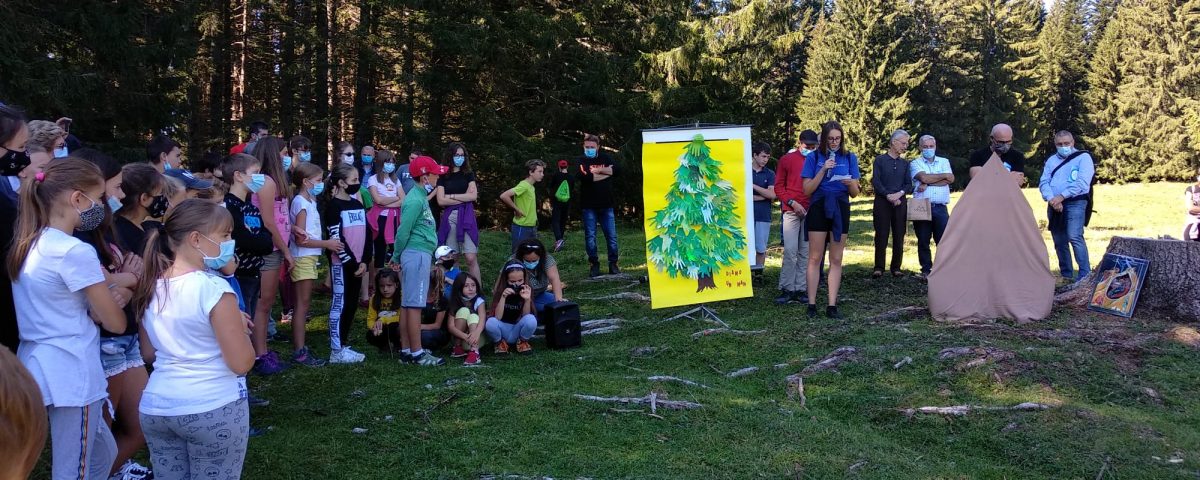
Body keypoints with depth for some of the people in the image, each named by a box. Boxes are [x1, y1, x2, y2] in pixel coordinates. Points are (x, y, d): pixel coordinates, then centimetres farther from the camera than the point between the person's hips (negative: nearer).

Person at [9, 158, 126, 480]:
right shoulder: (76, 252, -19)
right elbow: (115, 323, -12)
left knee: (103, 454, 22)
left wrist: (108, 296, -2)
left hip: (42, 368, 9)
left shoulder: (30, 244, 8)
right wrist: (121, 293, 9)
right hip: (72, 375, -9)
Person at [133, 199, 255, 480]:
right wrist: (238, 325, 1)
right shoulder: (213, 288, -17)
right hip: (214, 408, -7)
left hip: (156, 408, 7)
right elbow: (242, 363, -17)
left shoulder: (151, 287, 5)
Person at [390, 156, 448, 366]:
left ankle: (406, 351, 15)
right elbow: (403, 231, -14)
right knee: (414, 305, -7)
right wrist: (396, 257, -3)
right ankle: (417, 353, -4)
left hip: (420, 255, 10)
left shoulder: (420, 197, 16)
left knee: (408, 305, 10)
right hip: (417, 255, -10)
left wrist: (397, 257, 18)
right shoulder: (415, 200, -15)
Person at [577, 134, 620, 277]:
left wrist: (597, 170, -14)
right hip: (589, 206, -2)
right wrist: (606, 172, -11)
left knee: (611, 236, 3)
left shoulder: (605, 157, 7)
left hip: (606, 204, 2)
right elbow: (585, 177, -20)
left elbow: (616, 170, -9)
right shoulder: (581, 161, -1)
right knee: (590, 236, 2)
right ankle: (595, 265, 13)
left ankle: (613, 264, 12)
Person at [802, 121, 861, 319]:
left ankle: (832, 306, 5)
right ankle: (812, 305, 1)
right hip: (819, 208, -2)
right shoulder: (814, 158, 2)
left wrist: (850, 183, -17)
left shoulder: (849, 158, 7)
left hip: (840, 210, 2)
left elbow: (855, 193, 6)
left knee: (836, 260, 3)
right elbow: (807, 190, -4)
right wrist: (823, 170, -14)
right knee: (815, 258, -2)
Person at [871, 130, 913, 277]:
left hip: (900, 203, 4)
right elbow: (876, 182, -5)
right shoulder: (880, 160, 3)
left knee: (899, 236, 2)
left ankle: (896, 267, 10)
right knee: (881, 236, -4)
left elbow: (909, 185, 8)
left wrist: (900, 193, -11)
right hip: (882, 202, -4)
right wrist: (888, 196, -14)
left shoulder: (904, 163, 15)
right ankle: (879, 268, 2)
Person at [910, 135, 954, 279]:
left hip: (940, 208, 1)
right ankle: (926, 270, 11)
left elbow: (951, 179, -2)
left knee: (944, 240, -3)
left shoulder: (944, 162, 16)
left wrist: (928, 183, -8)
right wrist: (943, 175, 0)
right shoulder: (915, 163, 9)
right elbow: (923, 177, -11)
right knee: (923, 241, 3)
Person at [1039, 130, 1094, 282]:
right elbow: (1043, 182, 6)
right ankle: (1066, 275, 18)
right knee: (1059, 241, 8)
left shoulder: (1083, 157, 2)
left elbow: (1082, 183, -12)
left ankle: (1085, 276, -18)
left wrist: (1061, 196, -15)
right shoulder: (1051, 160, 17)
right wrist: (1051, 199, -13)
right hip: (1054, 205, 6)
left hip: (1075, 203, -6)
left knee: (1075, 237, -20)